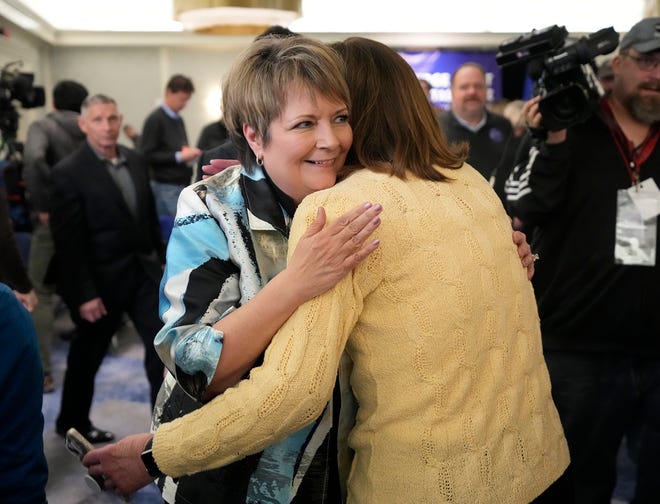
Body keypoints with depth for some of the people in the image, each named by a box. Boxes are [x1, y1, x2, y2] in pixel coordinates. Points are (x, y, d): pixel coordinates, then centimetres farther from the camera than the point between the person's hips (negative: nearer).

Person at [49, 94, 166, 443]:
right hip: (102, 280, -5)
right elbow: (69, 242, -17)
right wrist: (84, 295, -18)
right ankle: (72, 422, 37)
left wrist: (161, 258, 11)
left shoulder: (135, 160, 4)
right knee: (88, 354, 14)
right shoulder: (69, 172, -14)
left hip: (143, 270, 5)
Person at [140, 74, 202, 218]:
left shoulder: (179, 119, 15)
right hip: (166, 187, -7)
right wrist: (179, 156, -15)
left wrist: (189, 155, 3)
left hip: (182, 183, 7)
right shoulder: (155, 119, -8)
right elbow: (147, 155, -13)